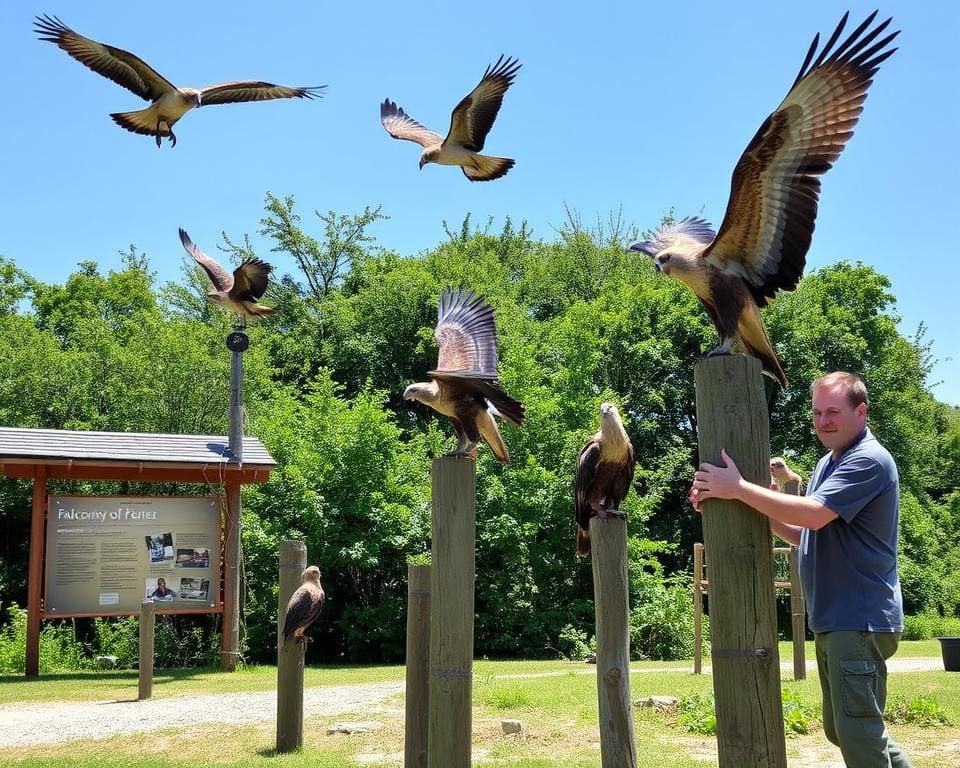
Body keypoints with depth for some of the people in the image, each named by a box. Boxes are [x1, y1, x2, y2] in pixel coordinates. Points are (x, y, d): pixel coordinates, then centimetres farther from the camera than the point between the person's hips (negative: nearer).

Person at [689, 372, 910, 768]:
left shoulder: (869, 461, -16)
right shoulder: (828, 463, 15)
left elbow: (813, 515, -27)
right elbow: (804, 533, 17)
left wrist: (738, 488, -25)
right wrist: (762, 510, 0)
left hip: (860, 620, -10)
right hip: (832, 620, 10)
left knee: (859, 735, -7)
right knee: (841, 729, 17)